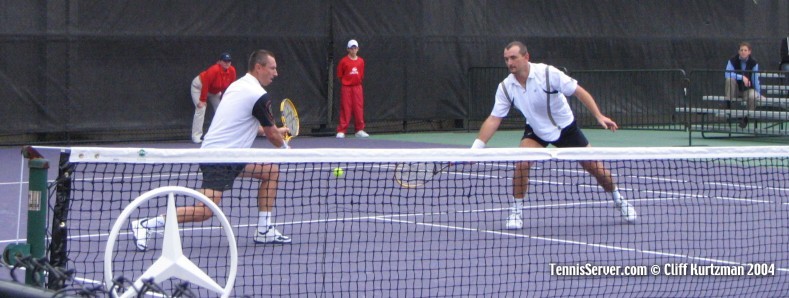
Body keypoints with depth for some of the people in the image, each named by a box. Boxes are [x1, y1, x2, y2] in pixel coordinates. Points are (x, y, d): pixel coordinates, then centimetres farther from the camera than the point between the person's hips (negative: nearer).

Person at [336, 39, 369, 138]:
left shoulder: (361, 61, 5)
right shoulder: (344, 61, -5)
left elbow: (361, 75, 13)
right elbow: (339, 75, 0)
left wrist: (357, 81, 4)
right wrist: (345, 82, 1)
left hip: (357, 87, 3)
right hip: (346, 88, -3)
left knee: (359, 109, 4)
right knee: (345, 109, -4)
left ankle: (359, 130, 11)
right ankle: (341, 131, -1)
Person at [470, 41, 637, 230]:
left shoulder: (548, 73, -25)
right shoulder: (506, 87, -16)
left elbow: (579, 91, -18)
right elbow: (494, 119, -13)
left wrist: (599, 116, -25)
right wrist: (476, 147, -22)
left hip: (565, 127, -2)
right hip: (535, 131, 2)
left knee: (597, 169, 0)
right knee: (522, 163, -25)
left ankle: (618, 200, 26)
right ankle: (516, 211, -10)